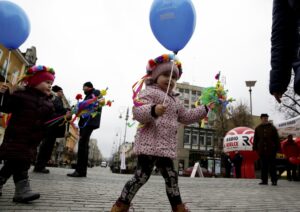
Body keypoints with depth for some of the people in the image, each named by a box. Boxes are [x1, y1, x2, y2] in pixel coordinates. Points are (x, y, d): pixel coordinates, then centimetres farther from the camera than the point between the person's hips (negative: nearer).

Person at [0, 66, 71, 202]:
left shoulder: (47, 103, 12)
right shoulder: (21, 94, -4)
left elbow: (50, 119, 10)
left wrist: (64, 117, 0)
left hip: (33, 138, 6)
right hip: (16, 135, -6)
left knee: (14, 162, 12)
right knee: (18, 160, -9)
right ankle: (22, 189, -5)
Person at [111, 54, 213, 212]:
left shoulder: (175, 100, 24)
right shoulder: (149, 92, -6)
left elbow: (186, 116, 34)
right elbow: (137, 111, -22)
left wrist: (204, 109, 35)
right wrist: (153, 111, -41)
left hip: (166, 147, 9)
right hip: (150, 145, -9)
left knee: (171, 177, 16)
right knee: (141, 176, -7)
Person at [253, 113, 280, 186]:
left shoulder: (272, 128, 5)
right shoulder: (257, 128, 9)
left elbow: (276, 139, 4)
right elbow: (255, 139, 11)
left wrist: (277, 148, -2)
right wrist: (255, 148, 5)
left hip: (271, 150, -1)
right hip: (262, 150, 2)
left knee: (272, 166, 2)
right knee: (263, 166, 6)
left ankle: (274, 180, 10)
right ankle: (264, 180, 13)